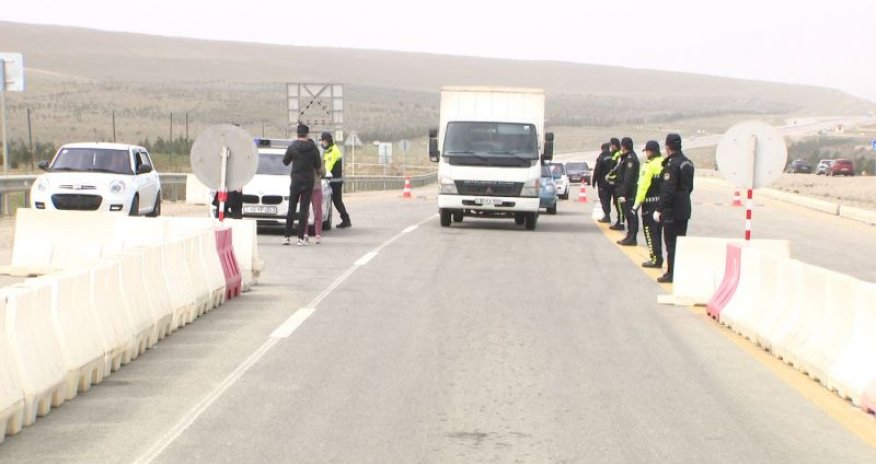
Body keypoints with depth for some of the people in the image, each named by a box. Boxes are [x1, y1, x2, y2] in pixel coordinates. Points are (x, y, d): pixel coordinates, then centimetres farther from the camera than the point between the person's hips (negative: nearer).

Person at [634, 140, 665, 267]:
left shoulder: (649, 166, -15)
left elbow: (643, 186, -17)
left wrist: (637, 203, -12)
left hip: (650, 203, -7)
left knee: (650, 231, 0)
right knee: (657, 230, 16)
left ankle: (655, 259, -3)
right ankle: (658, 258, 21)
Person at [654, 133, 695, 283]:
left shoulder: (672, 164, -18)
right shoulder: (687, 163, 10)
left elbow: (668, 190, -22)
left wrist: (659, 210, -19)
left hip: (672, 210, -9)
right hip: (685, 209, 9)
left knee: (671, 242, -2)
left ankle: (671, 273, 1)